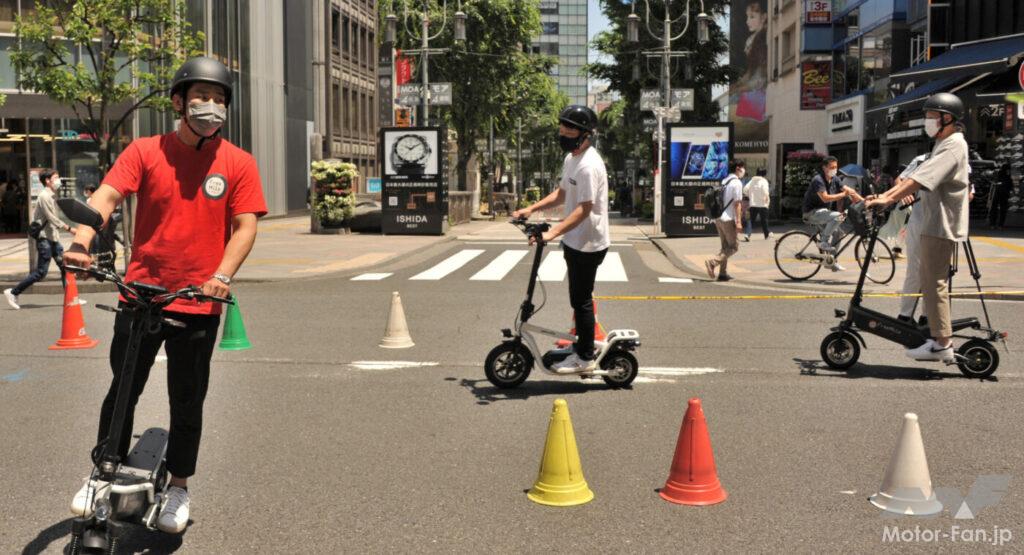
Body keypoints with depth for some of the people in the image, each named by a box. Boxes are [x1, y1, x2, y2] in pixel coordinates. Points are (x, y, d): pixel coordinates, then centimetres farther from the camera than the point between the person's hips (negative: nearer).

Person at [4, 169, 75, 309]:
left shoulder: (51, 196, 16)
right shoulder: (44, 196, -12)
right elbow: (52, 219, -18)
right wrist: (69, 228, -18)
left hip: (53, 237, 9)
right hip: (44, 238, -9)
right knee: (41, 272, -8)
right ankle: (13, 292, 2)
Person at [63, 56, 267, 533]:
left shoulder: (238, 163, 0)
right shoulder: (145, 152, 0)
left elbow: (245, 226, -4)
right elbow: (105, 197, -11)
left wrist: (222, 275, -19)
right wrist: (81, 241, -30)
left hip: (198, 303, 0)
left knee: (186, 401, 10)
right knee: (122, 391, 12)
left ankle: (179, 487, 29)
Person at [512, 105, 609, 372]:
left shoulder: (589, 166, -23)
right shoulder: (570, 158, 10)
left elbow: (584, 209, -28)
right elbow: (561, 194, 20)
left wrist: (552, 233, -34)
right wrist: (531, 209, 10)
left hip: (588, 244, -10)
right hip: (574, 240, 10)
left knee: (581, 300, -2)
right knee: (579, 298, 19)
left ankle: (586, 357, 8)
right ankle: (582, 347, 32)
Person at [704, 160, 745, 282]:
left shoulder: (724, 181, 16)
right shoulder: (737, 183, -11)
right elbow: (737, 204, -15)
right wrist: (738, 222, -15)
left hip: (719, 218, 9)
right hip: (728, 219, -9)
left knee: (725, 246, 14)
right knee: (733, 246, -3)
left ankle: (723, 273, 13)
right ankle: (713, 262, -18)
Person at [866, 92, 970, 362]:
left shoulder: (953, 146, -14)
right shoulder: (944, 145, 20)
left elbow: (920, 180, -26)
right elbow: (914, 178, 18)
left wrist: (889, 199, -31)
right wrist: (885, 195, 9)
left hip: (941, 226, -10)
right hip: (935, 222, 10)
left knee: (934, 281, -9)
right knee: (929, 278, 14)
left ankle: (942, 345, -7)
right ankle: (939, 336, 20)